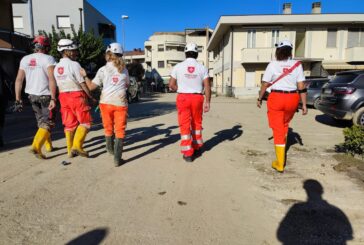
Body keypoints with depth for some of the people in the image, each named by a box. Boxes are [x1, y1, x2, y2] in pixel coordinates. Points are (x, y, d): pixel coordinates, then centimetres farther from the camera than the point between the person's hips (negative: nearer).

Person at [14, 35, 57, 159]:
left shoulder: (25, 59, 6)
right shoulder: (48, 59, -10)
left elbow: (19, 80, 4)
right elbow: (52, 79, -21)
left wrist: (18, 99, 8)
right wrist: (53, 98, -23)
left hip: (32, 95, 6)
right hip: (46, 95, -6)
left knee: (41, 121, 20)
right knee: (48, 123, 2)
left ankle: (48, 145, 30)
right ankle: (36, 146, -13)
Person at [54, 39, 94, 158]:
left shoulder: (57, 67, 11)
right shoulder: (74, 64, -11)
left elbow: (57, 84, 12)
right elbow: (82, 83, -11)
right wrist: (91, 96, -3)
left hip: (63, 96, 7)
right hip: (76, 95, -7)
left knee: (69, 124, 11)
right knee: (85, 122, 0)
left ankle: (70, 150, 16)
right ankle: (77, 145, -11)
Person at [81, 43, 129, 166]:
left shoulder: (103, 70, 0)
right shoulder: (124, 69, 6)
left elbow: (91, 86, 1)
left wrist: (85, 75, 15)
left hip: (106, 102, 0)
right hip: (120, 102, 0)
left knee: (108, 127, 19)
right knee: (120, 130, 2)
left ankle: (110, 149, 39)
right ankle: (117, 158, -4)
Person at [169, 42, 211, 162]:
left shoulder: (178, 67, -2)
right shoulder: (202, 68, -1)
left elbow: (171, 85, -1)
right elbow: (207, 87, -6)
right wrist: (207, 102, -1)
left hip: (183, 98, -1)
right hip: (197, 98, 1)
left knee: (185, 125, 4)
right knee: (197, 123, 18)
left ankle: (188, 153, 4)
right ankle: (197, 148, 30)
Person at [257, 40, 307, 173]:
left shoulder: (273, 65, -4)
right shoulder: (297, 64, 2)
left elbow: (265, 84, -4)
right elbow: (301, 87, -1)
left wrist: (260, 98, 9)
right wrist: (304, 104, 3)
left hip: (276, 98, -3)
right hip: (292, 99, 3)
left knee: (278, 129, 2)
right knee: (285, 124, 29)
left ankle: (280, 164, 5)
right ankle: (281, 149, 45)